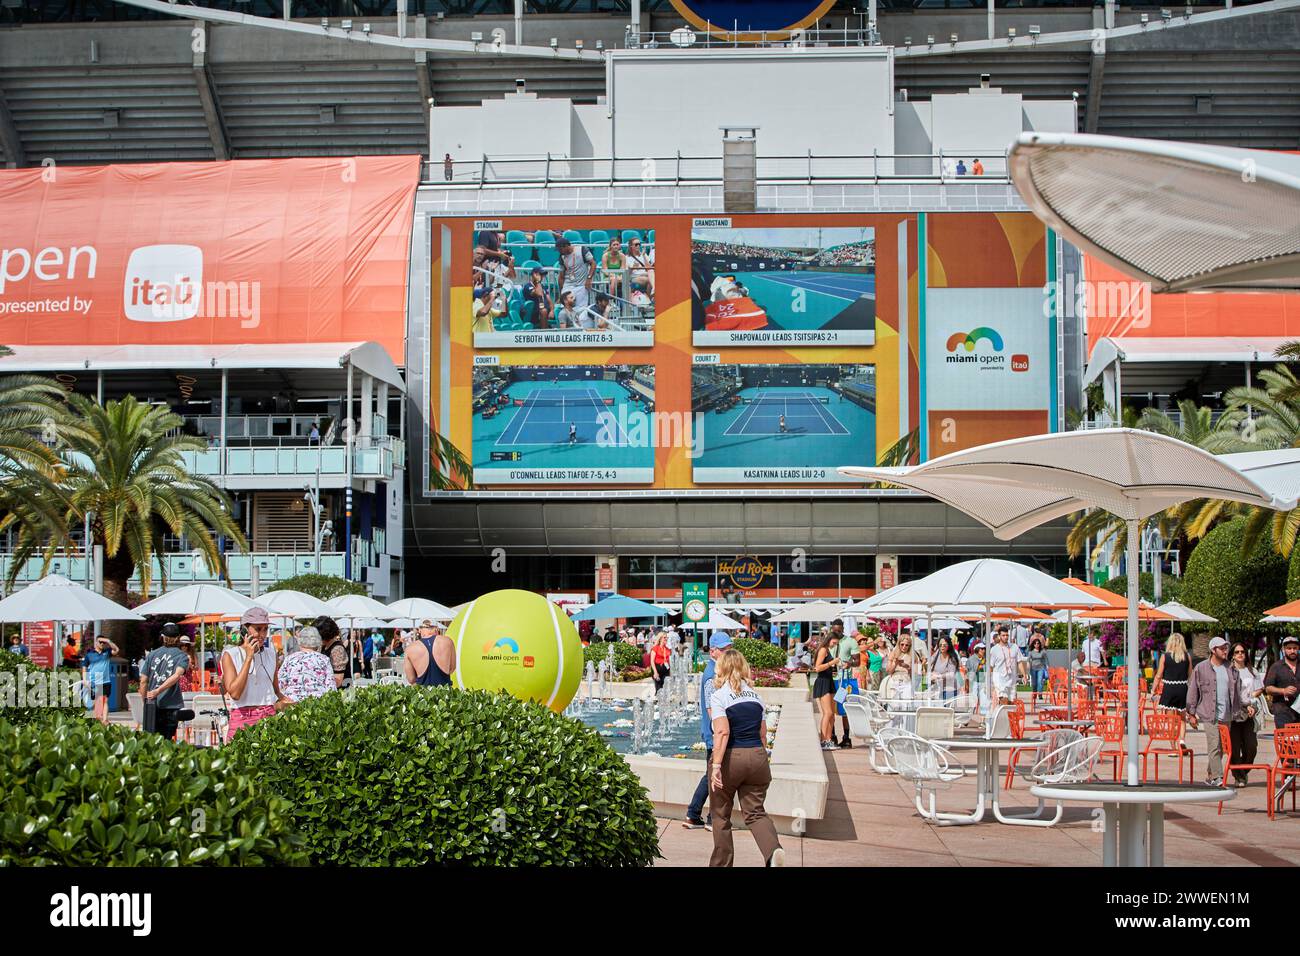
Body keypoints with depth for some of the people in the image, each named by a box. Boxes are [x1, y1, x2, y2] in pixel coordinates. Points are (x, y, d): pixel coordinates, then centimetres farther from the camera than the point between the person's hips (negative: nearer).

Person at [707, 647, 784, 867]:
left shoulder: (719, 696, -7)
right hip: (757, 757, 4)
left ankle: (721, 863, 20)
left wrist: (716, 765, -22)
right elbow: (763, 734, 12)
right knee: (755, 812, 7)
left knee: (720, 815, 13)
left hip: (731, 758, -4)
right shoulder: (755, 695, 10)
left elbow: (722, 732, -19)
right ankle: (773, 850, -19)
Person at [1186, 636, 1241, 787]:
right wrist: (1191, 714, 0)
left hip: (1226, 716, 4)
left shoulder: (1231, 668, 12)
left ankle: (1210, 777, 19)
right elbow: (1192, 692, 3)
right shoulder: (1200, 668, 0)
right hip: (1209, 715, -4)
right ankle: (1217, 777, -12)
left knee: (1221, 748, 8)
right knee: (1214, 747, -12)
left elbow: (1237, 691, 19)